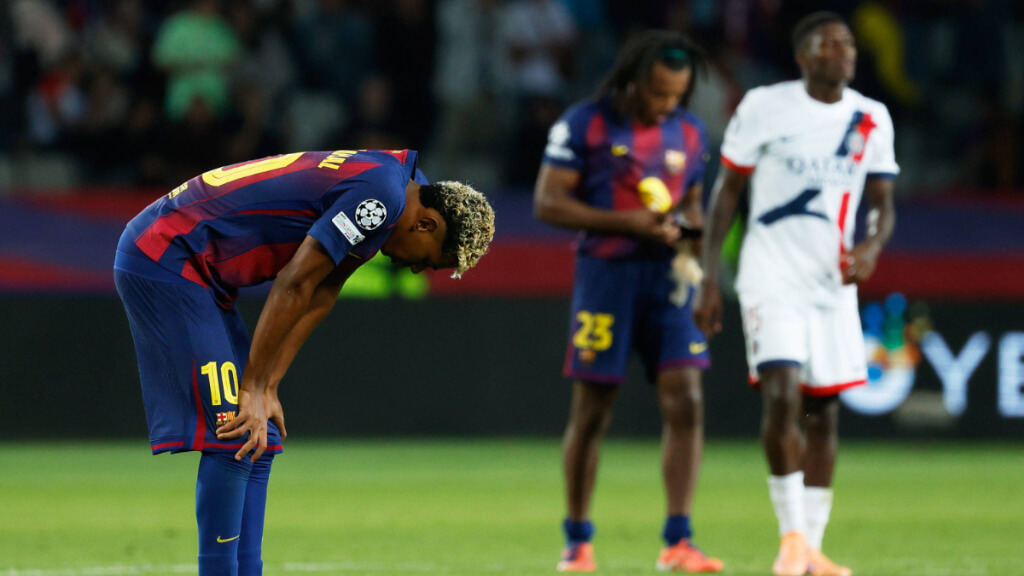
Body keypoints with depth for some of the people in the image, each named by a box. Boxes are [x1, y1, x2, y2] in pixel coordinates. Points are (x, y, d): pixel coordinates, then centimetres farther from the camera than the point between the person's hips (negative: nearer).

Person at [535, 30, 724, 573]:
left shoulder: (688, 132, 11)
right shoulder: (585, 124, -4)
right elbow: (549, 202, -8)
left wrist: (688, 233, 0)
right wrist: (628, 222, -16)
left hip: (668, 275, 4)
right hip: (606, 274, -4)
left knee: (685, 401, -9)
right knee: (591, 411, 3)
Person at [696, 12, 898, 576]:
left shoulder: (872, 120, 6)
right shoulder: (764, 107, -5)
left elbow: (883, 203, 11)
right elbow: (726, 191, 1)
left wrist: (872, 246, -12)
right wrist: (708, 278, -3)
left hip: (834, 283, 4)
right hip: (772, 278, -4)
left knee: (823, 411, 6)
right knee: (782, 397, -18)